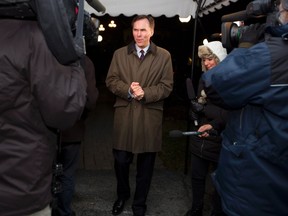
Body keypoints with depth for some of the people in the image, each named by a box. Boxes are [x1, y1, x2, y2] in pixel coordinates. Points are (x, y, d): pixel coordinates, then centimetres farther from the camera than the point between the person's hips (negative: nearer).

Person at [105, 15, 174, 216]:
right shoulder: (120, 54, 8)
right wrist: (128, 90, -15)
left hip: (150, 117, -1)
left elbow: (167, 86, -2)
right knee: (121, 160, 9)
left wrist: (145, 93, -17)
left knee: (146, 164, 11)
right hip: (124, 115, 1)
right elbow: (111, 80, 3)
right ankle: (122, 195, 37)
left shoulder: (164, 56, 2)